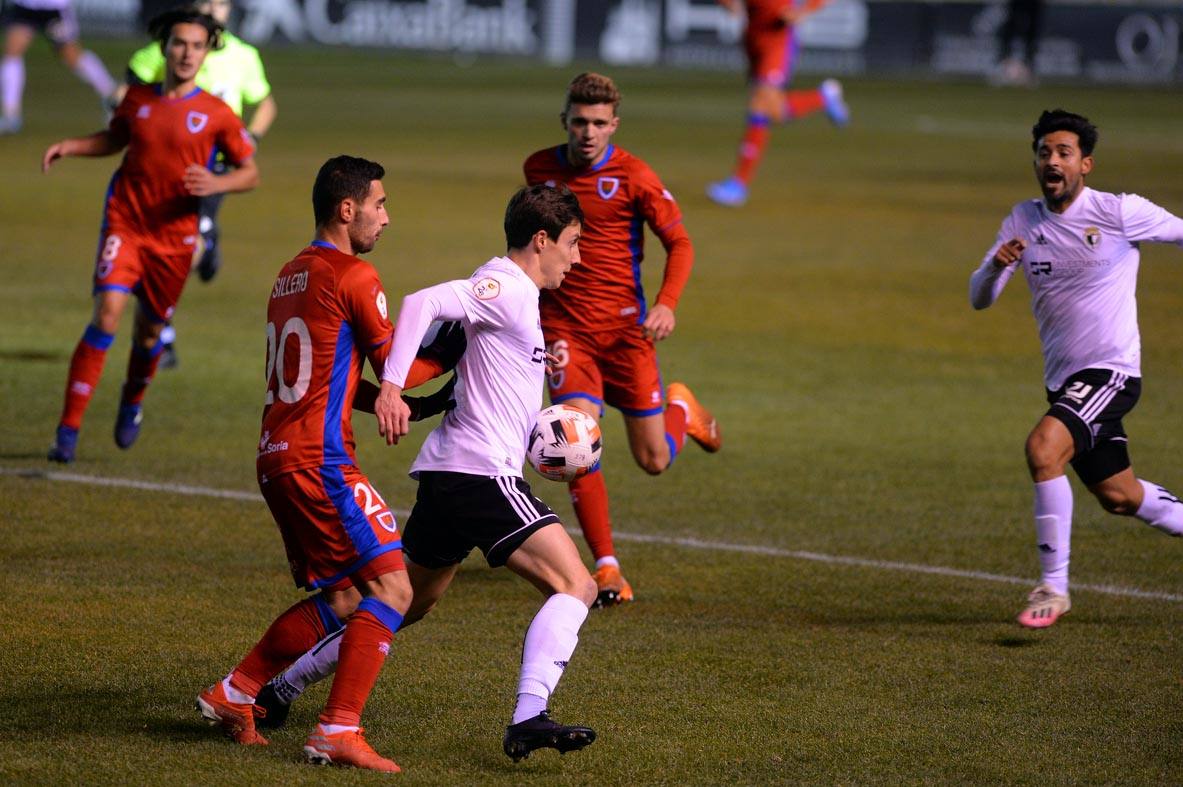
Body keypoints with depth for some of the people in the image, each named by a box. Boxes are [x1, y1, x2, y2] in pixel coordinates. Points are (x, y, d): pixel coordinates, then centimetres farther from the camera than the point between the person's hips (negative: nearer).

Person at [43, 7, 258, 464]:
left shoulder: (216, 115, -4)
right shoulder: (138, 99, 4)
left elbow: (250, 173, 2)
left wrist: (216, 184, -18)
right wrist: (69, 147, 8)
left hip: (174, 237, 0)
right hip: (124, 223, 0)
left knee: (150, 330, 11)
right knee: (108, 313, -18)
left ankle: (132, 404, 46)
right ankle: (68, 430, -17)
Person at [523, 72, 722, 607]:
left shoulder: (632, 176, -9)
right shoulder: (539, 169, 4)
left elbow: (680, 243, -5)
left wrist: (666, 304, -21)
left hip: (624, 326, -2)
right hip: (565, 327, 2)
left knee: (654, 461, 4)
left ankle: (681, 408, 40)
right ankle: (608, 571, -8)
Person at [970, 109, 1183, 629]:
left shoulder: (1119, 212, -10)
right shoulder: (1024, 220, 5)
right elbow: (979, 298, 1)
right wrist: (997, 265, -20)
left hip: (1110, 370, -6)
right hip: (1063, 380, 6)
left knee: (1043, 448, -28)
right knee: (1119, 498, 16)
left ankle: (1054, 586, -20)